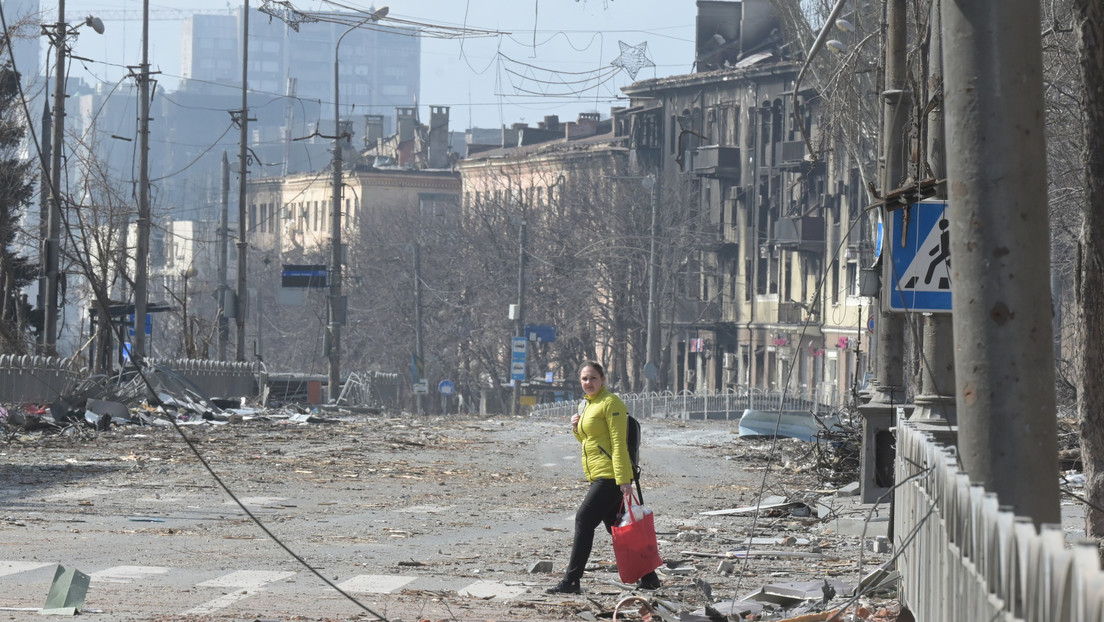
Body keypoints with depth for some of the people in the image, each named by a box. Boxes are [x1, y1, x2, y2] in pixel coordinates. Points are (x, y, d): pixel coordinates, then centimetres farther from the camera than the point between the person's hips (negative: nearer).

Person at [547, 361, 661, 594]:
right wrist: (577, 429, 6)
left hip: (610, 475, -10)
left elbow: (618, 443, -16)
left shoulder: (610, 403, -10)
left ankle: (571, 581, -11)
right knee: (615, 527, 10)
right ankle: (648, 577, 16)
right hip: (597, 476, 10)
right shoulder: (585, 405, 18)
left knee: (584, 520, -12)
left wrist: (624, 479, -22)